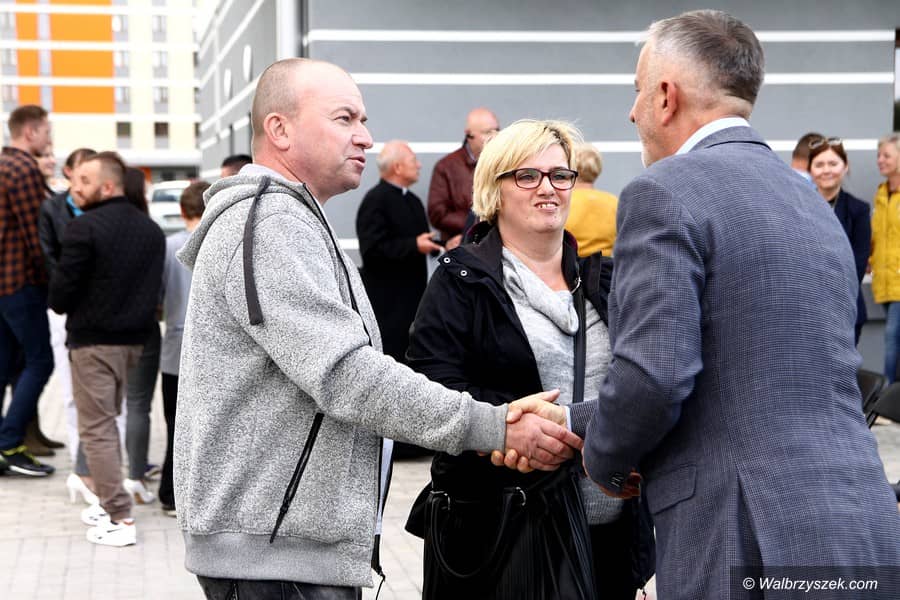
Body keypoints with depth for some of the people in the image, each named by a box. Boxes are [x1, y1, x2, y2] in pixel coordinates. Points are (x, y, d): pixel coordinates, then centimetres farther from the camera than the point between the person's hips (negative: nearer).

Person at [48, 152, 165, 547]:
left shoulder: (84, 228, -16)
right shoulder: (151, 230, 6)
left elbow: (60, 294, -14)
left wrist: (65, 307, 7)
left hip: (93, 341, -7)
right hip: (135, 338, 7)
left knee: (96, 428, -1)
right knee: (108, 421, 21)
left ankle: (120, 519, -3)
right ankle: (109, 502, 26)